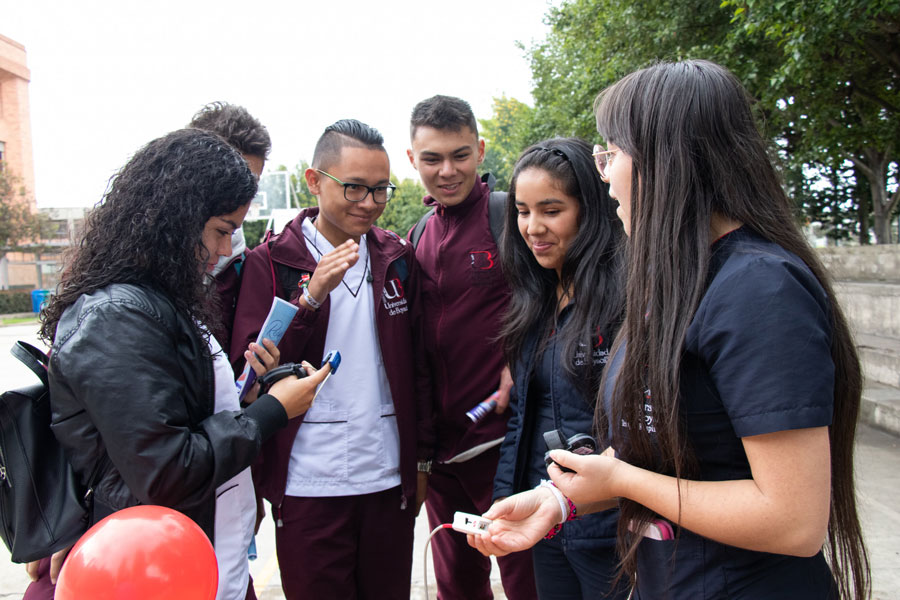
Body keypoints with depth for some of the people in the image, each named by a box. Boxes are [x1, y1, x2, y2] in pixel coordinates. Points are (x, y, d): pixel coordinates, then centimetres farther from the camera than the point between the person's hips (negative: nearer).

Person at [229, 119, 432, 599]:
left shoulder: (397, 258, 7)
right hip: (308, 487, -3)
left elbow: (416, 365, 11)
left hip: (388, 480, 3)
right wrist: (311, 297, -20)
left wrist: (420, 458, 9)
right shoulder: (271, 262, -3)